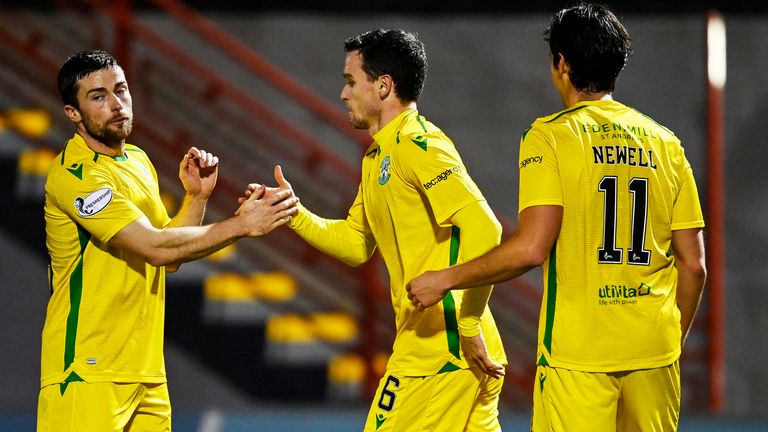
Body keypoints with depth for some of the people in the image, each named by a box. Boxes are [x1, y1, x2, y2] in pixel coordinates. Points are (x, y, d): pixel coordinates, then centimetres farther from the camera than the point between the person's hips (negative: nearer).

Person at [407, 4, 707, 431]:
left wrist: (444, 280, -3)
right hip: (654, 355, 5)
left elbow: (531, 249, -14)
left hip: (578, 353, -4)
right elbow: (693, 264, 9)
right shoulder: (666, 142, 10)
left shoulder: (550, 135, -4)